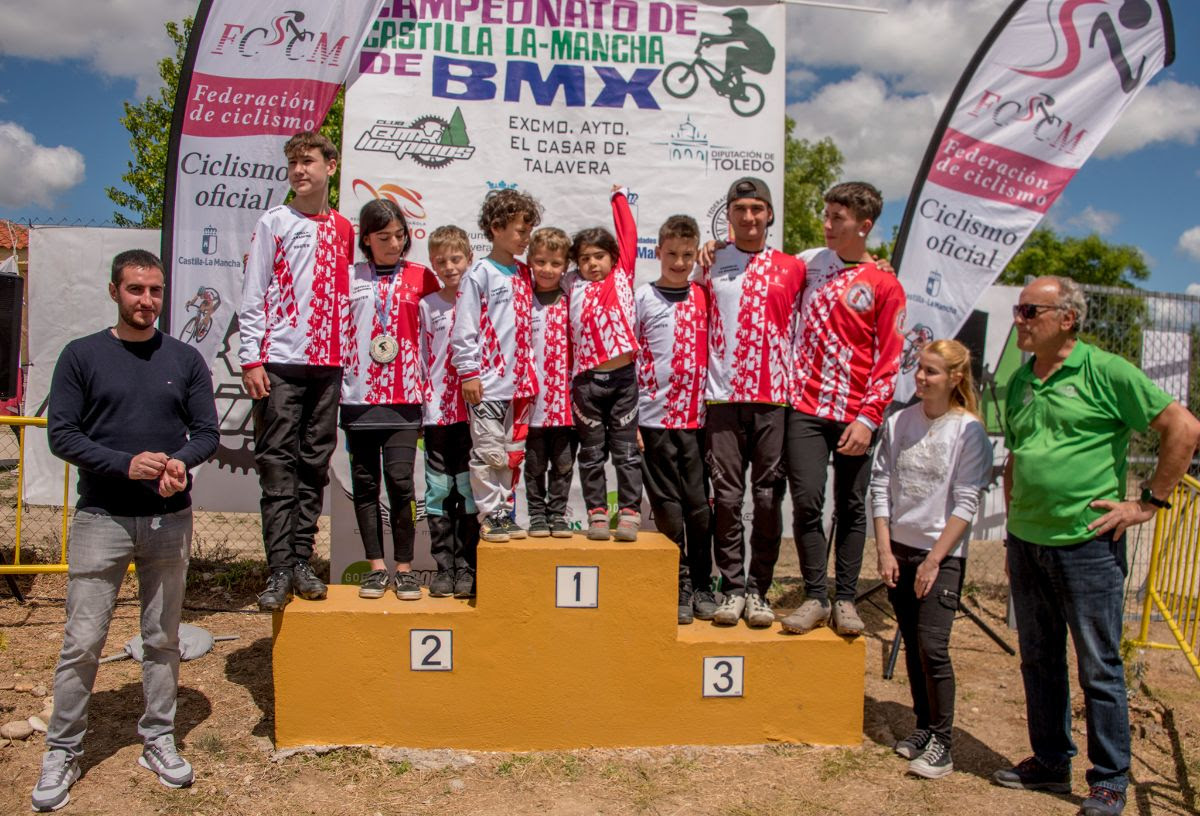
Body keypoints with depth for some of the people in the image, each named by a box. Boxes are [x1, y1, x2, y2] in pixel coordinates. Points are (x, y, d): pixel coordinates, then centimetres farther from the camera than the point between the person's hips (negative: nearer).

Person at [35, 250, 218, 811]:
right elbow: (62, 434, -3)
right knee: (82, 642, 1)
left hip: (170, 519, 2)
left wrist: (180, 462, -15)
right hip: (101, 518, -2)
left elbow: (207, 432, 6)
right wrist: (125, 463, -16)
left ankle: (158, 741, 23)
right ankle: (62, 752, 17)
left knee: (163, 639, 10)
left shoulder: (185, 360, 7)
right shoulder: (81, 356, 3)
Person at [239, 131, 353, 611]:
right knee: (278, 467, -4)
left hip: (328, 363, 3)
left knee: (315, 465, 6)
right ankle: (279, 571, -1)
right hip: (280, 361, -3)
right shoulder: (275, 222, 5)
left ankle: (302, 562, 14)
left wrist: (348, 357, 9)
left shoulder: (344, 230, 14)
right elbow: (252, 297, 0)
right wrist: (250, 359, -8)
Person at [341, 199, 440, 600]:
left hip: (403, 397, -2)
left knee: (400, 480, -8)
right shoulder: (349, 278, 8)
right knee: (365, 483, 5)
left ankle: (405, 568, 5)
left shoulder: (421, 277, 6)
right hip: (358, 396, 2)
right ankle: (376, 566, 15)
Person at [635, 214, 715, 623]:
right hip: (654, 418, -2)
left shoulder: (705, 296, 10)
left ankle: (702, 586, 19)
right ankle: (678, 589, 14)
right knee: (668, 508, 3)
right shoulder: (643, 297, 2)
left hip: (697, 417, 2)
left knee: (700, 506, 5)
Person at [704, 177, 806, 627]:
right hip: (724, 397, 0)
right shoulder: (711, 265, 9)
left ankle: (758, 589, 13)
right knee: (727, 495, 1)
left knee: (768, 496, 3)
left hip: (774, 398, 0)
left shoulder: (792, 268, 8)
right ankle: (732, 587, 12)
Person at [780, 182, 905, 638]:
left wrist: (868, 418, -9)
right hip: (806, 407, 2)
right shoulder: (811, 261, 10)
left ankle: (845, 599, 16)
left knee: (851, 507, 5)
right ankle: (815, 597, 7)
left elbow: (888, 360, -2)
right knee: (807, 502, -4)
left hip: (856, 415, -2)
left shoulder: (884, 285, 0)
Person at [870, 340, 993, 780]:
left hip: (942, 554, -4)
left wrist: (933, 560, -13)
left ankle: (941, 742, 3)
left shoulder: (969, 431, -8)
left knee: (932, 646, -8)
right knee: (913, 645, 11)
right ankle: (923, 726, 24)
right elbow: (880, 487, 4)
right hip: (899, 549, 4)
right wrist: (885, 551, -2)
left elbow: (966, 504, -11)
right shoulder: (899, 421, 3)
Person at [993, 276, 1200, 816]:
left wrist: (1148, 501, -9)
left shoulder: (1107, 372, -9)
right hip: (1026, 543, 6)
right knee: (1039, 661, 15)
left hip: (1087, 544, -6)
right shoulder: (1019, 382, 11)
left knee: (1099, 669, 5)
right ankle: (1049, 762, 31)